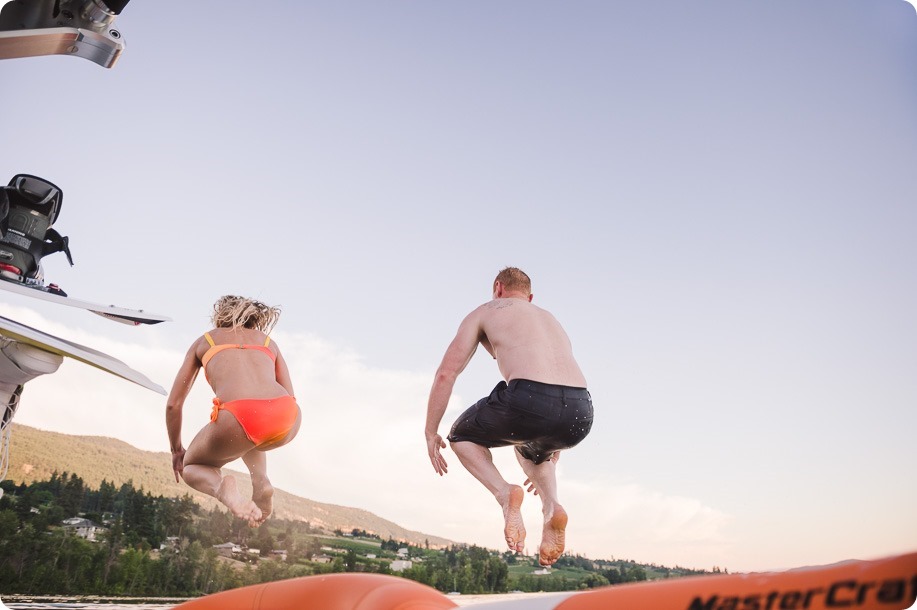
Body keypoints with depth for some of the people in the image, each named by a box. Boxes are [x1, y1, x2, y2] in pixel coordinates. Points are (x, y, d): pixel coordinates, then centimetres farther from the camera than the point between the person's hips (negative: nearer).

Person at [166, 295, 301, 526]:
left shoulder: (203, 341, 29)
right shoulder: (268, 341, 33)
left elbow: (173, 405, 28)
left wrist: (177, 450, 44)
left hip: (238, 417, -3)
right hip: (287, 420, 3)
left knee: (191, 467, 29)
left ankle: (221, 488, -6)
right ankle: (260, 479, 11)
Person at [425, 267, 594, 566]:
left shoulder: (485, 312, 22)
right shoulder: (552, 320, 36)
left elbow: (446, 373, 14)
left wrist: (431, 434, 22)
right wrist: (548, 464, 48)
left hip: (527, 399, -5)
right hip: (580, 414, 5)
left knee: (462, 436, 25)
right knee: (529, 446, 39)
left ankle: (504, 493, 0)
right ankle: (551, 505, 11)